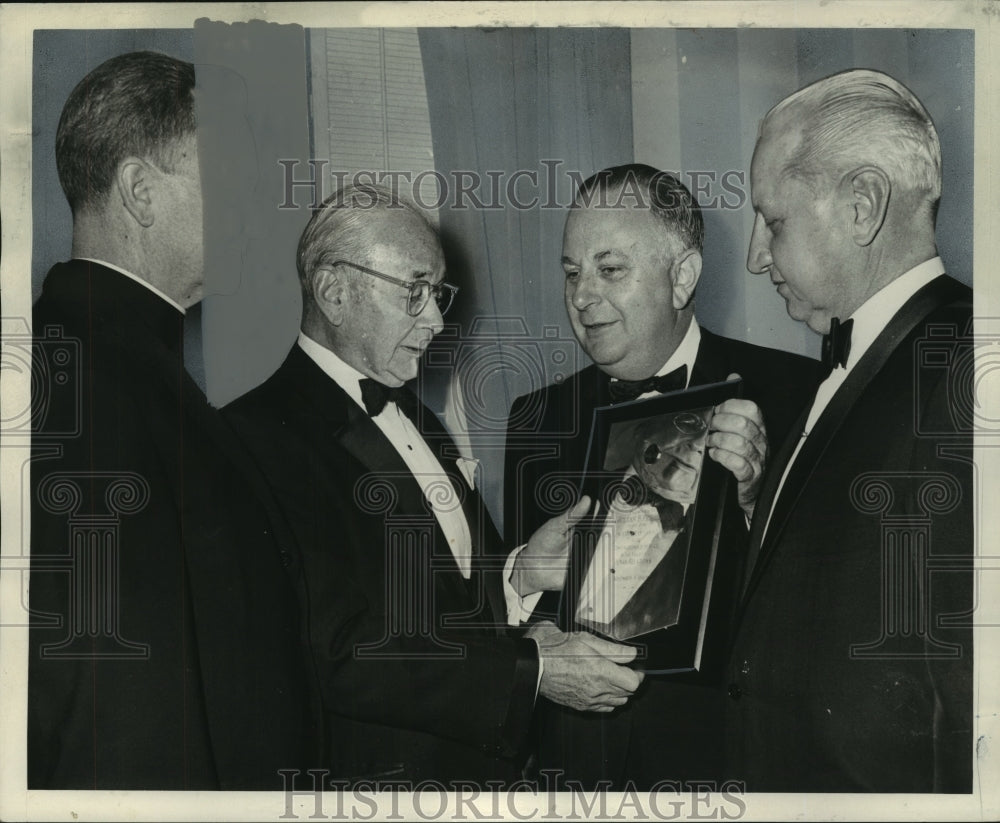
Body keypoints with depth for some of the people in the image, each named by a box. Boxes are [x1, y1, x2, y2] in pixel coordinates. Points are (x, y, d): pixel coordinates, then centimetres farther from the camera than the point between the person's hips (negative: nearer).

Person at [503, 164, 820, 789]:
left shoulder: (793, 391, -9)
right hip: (577, 757, 3)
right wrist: (525, 577, -17)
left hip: (729, 755, -3)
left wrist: (754, 497, -29)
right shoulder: (536, 419, 4)